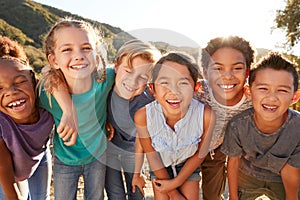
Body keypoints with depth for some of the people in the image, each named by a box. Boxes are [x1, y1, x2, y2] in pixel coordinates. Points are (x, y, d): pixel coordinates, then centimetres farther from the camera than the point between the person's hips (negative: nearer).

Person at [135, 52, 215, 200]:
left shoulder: (206, 115, -34)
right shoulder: (142, 116, -33)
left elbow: (200, 153, -14)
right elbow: (152, 155, -16)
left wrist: (176, 182, -9)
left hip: (188, 164, 0)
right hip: (160, 167, 0)